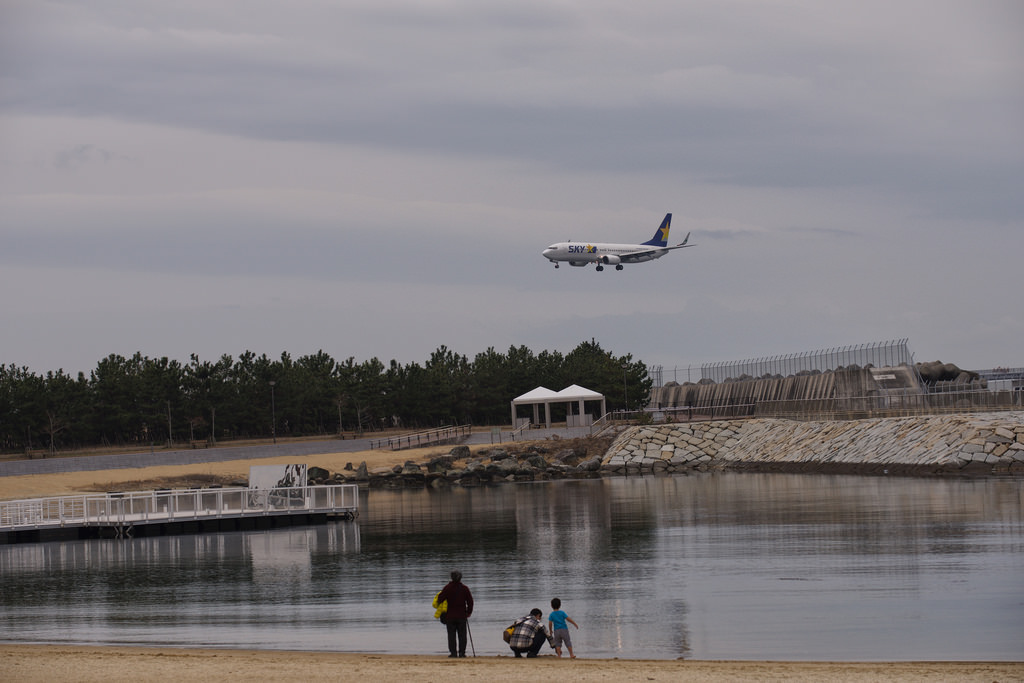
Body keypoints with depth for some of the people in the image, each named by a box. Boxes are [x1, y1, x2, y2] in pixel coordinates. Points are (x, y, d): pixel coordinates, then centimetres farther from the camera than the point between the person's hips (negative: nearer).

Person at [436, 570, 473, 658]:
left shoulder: (447, 588, -5)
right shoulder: (465, 588, 0)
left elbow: (440, 599, -9)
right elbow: (470, 601, 3)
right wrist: (469, 612, 14)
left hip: (450, 616, -1)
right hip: (462, 616, 1)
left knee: (451, 635, 1)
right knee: (462, 635, 5)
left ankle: (453, 652, -4)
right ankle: (462, 652, 0)